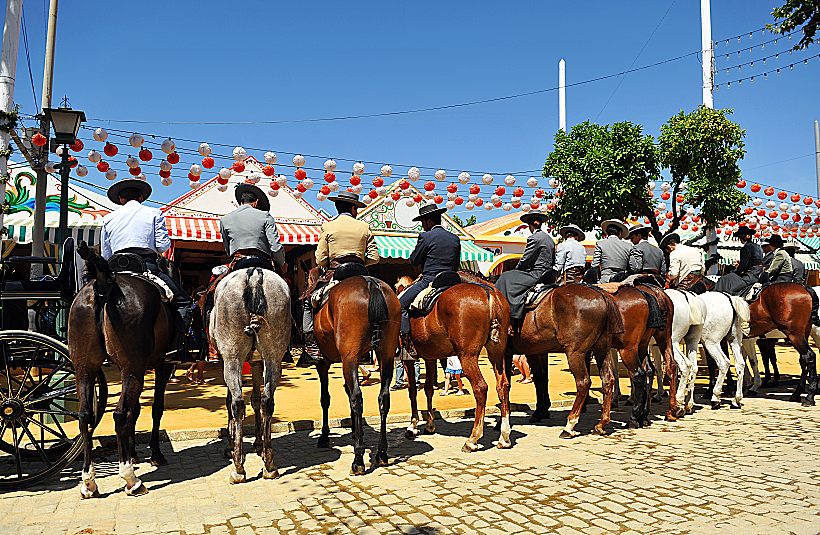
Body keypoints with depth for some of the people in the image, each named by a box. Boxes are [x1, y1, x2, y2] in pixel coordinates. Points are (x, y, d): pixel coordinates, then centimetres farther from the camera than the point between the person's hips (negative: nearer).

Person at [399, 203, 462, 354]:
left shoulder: (426, 236, -8)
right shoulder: (455, 238, 12)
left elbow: (414, 261, -3)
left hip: (428, 282, -7)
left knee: (401, 304, 1)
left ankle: (408, 342, -9)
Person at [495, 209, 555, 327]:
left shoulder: (534, 238, -13)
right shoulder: (550, 239, 15)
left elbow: (525, 259, -12)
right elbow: (553, 261, 20)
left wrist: (516, 269, 6)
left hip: (537, 275, -9)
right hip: (548, 275, 9)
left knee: (507, 279, -2)